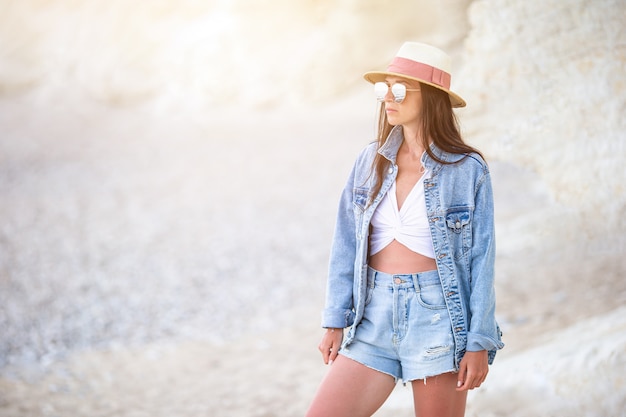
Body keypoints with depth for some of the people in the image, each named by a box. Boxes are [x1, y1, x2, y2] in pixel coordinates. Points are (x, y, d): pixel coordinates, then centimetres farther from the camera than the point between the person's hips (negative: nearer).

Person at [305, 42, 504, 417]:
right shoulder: (371, 161, 6)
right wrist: (334, 322, 3)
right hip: (375, 316, 4)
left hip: (438, 316, -4)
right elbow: (346, 246, 7)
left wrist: (479, 344, -8)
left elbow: (481, 259, -5)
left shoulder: (469, 170, -5)